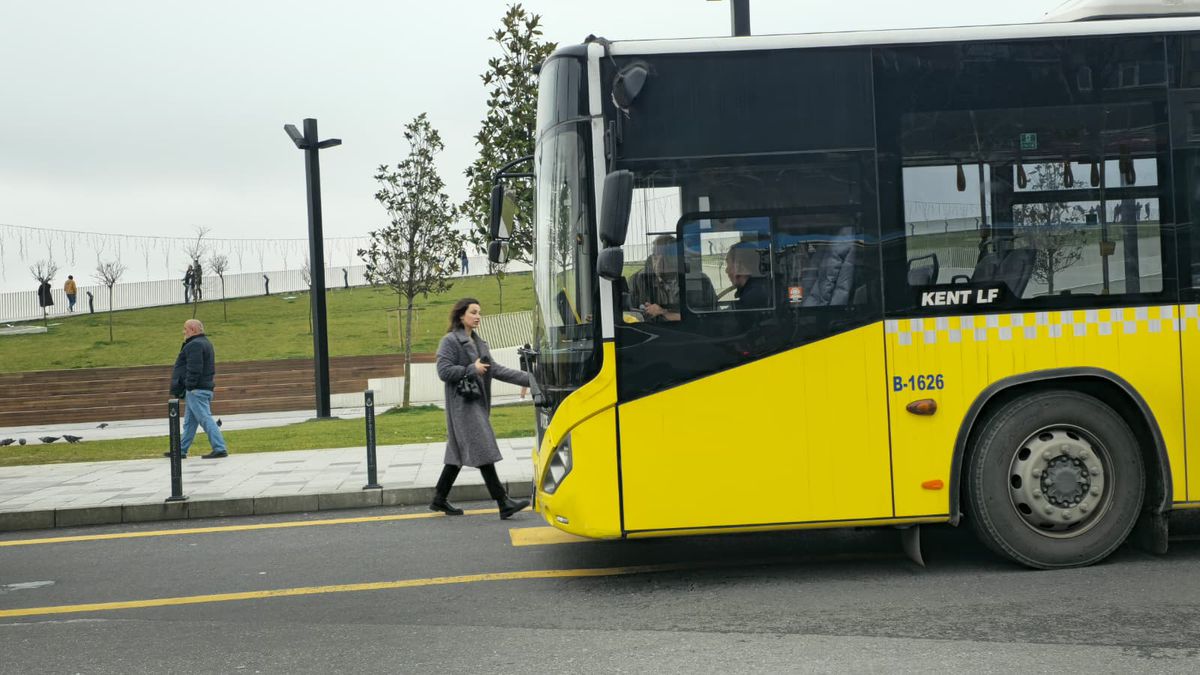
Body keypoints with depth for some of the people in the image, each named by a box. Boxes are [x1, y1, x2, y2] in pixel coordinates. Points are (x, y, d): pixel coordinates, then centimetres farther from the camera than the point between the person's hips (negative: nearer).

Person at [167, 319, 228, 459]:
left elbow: (194, 369, -22)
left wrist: (189, 385, -21)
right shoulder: (205, 343, 20)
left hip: (196, 390, -11)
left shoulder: (195, 345, -13)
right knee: (189, 422, 16)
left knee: (205, 419, -11)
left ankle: (220, 449, -14)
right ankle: (181, 450, 23)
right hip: (206, 388, 11)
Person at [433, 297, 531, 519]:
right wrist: (472, 369, -14)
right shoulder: (450, 341, -8)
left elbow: (494, 369, 12)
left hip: (477, 404, 9)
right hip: (463, 404, -9)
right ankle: (503, 503, -13)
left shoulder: (478, 342, 16)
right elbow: (444, 371, -17)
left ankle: (440, 500, 21)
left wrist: (528, 379, 5)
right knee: (483, 451, -11)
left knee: (459, 454, 12)